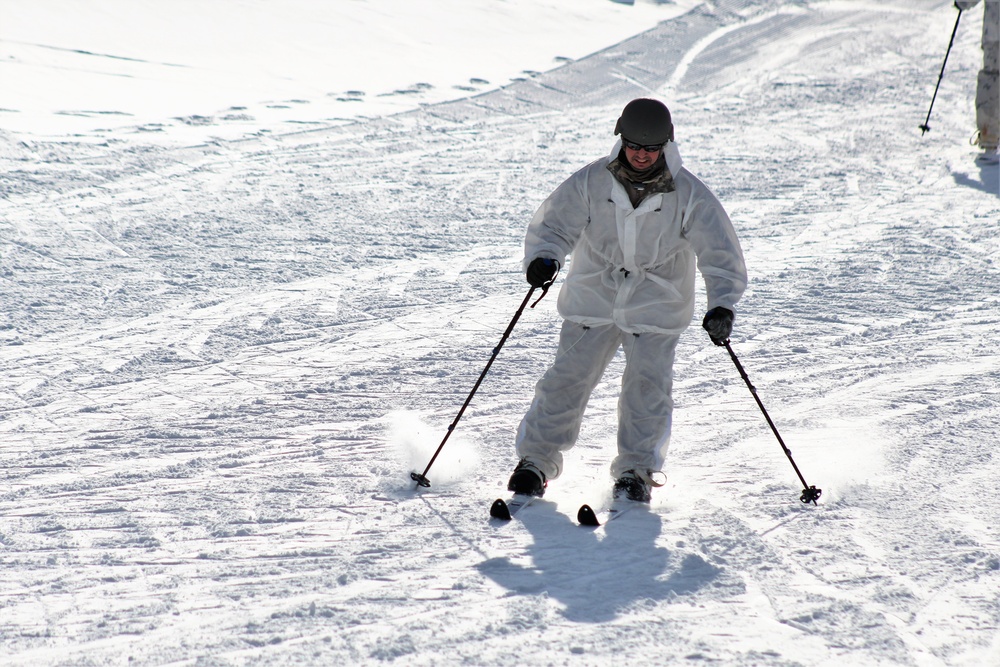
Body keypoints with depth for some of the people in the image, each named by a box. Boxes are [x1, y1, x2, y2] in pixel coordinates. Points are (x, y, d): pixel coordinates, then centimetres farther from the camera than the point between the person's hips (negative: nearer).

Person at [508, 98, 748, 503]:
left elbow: (720, 252, -15)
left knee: (646, 388, -6)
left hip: (656, 307, -1)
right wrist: (544, 258, -31)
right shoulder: (592, 182, -11)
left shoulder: (688, 195, -14)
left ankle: (637, 469, 12)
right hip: (593, 298, 1)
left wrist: (722, 305, -29)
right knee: (568, 379, 0)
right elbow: (554, 224, -8)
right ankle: (535, 459, 14)